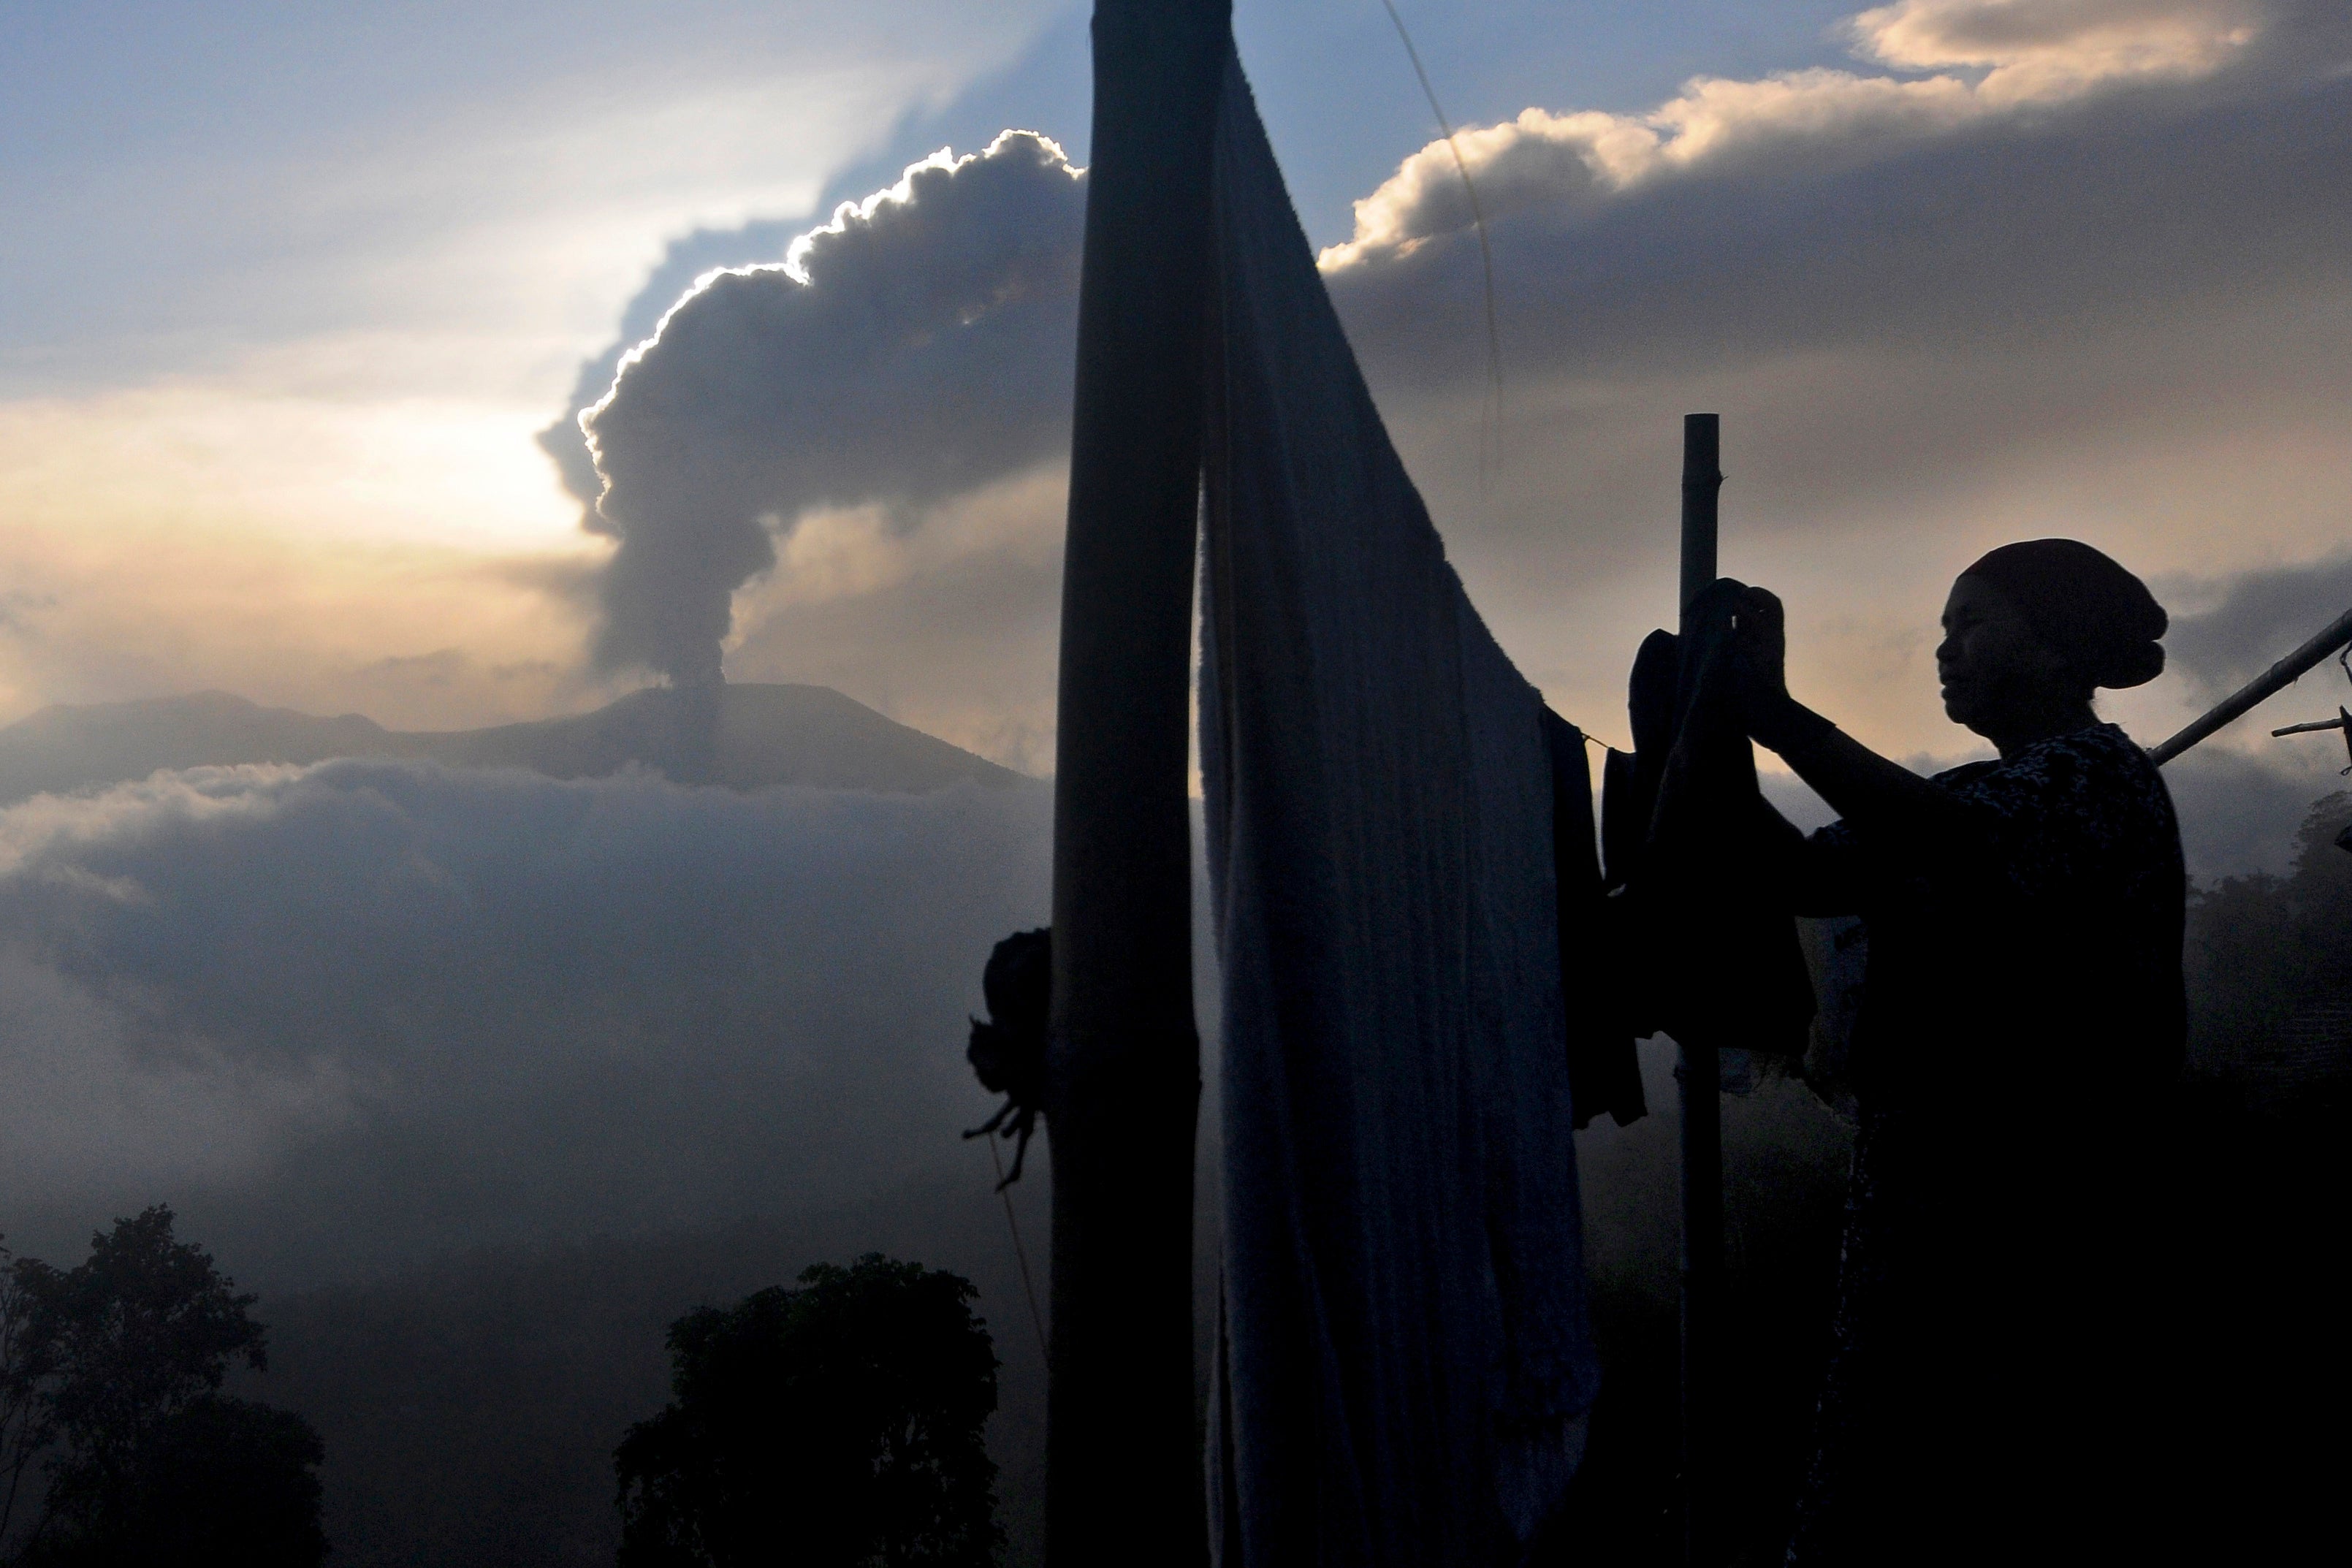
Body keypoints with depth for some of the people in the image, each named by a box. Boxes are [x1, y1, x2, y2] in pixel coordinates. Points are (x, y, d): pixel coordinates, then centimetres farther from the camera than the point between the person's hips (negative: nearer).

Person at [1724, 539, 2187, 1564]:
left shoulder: (2096, 770, -7)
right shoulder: (1979, 796, 19)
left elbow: (1965, 850, -28)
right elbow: (1807, 874, 13)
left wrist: (1777, 713, -28)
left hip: (2037, 1212, -8)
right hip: (1925, 1199, 8)